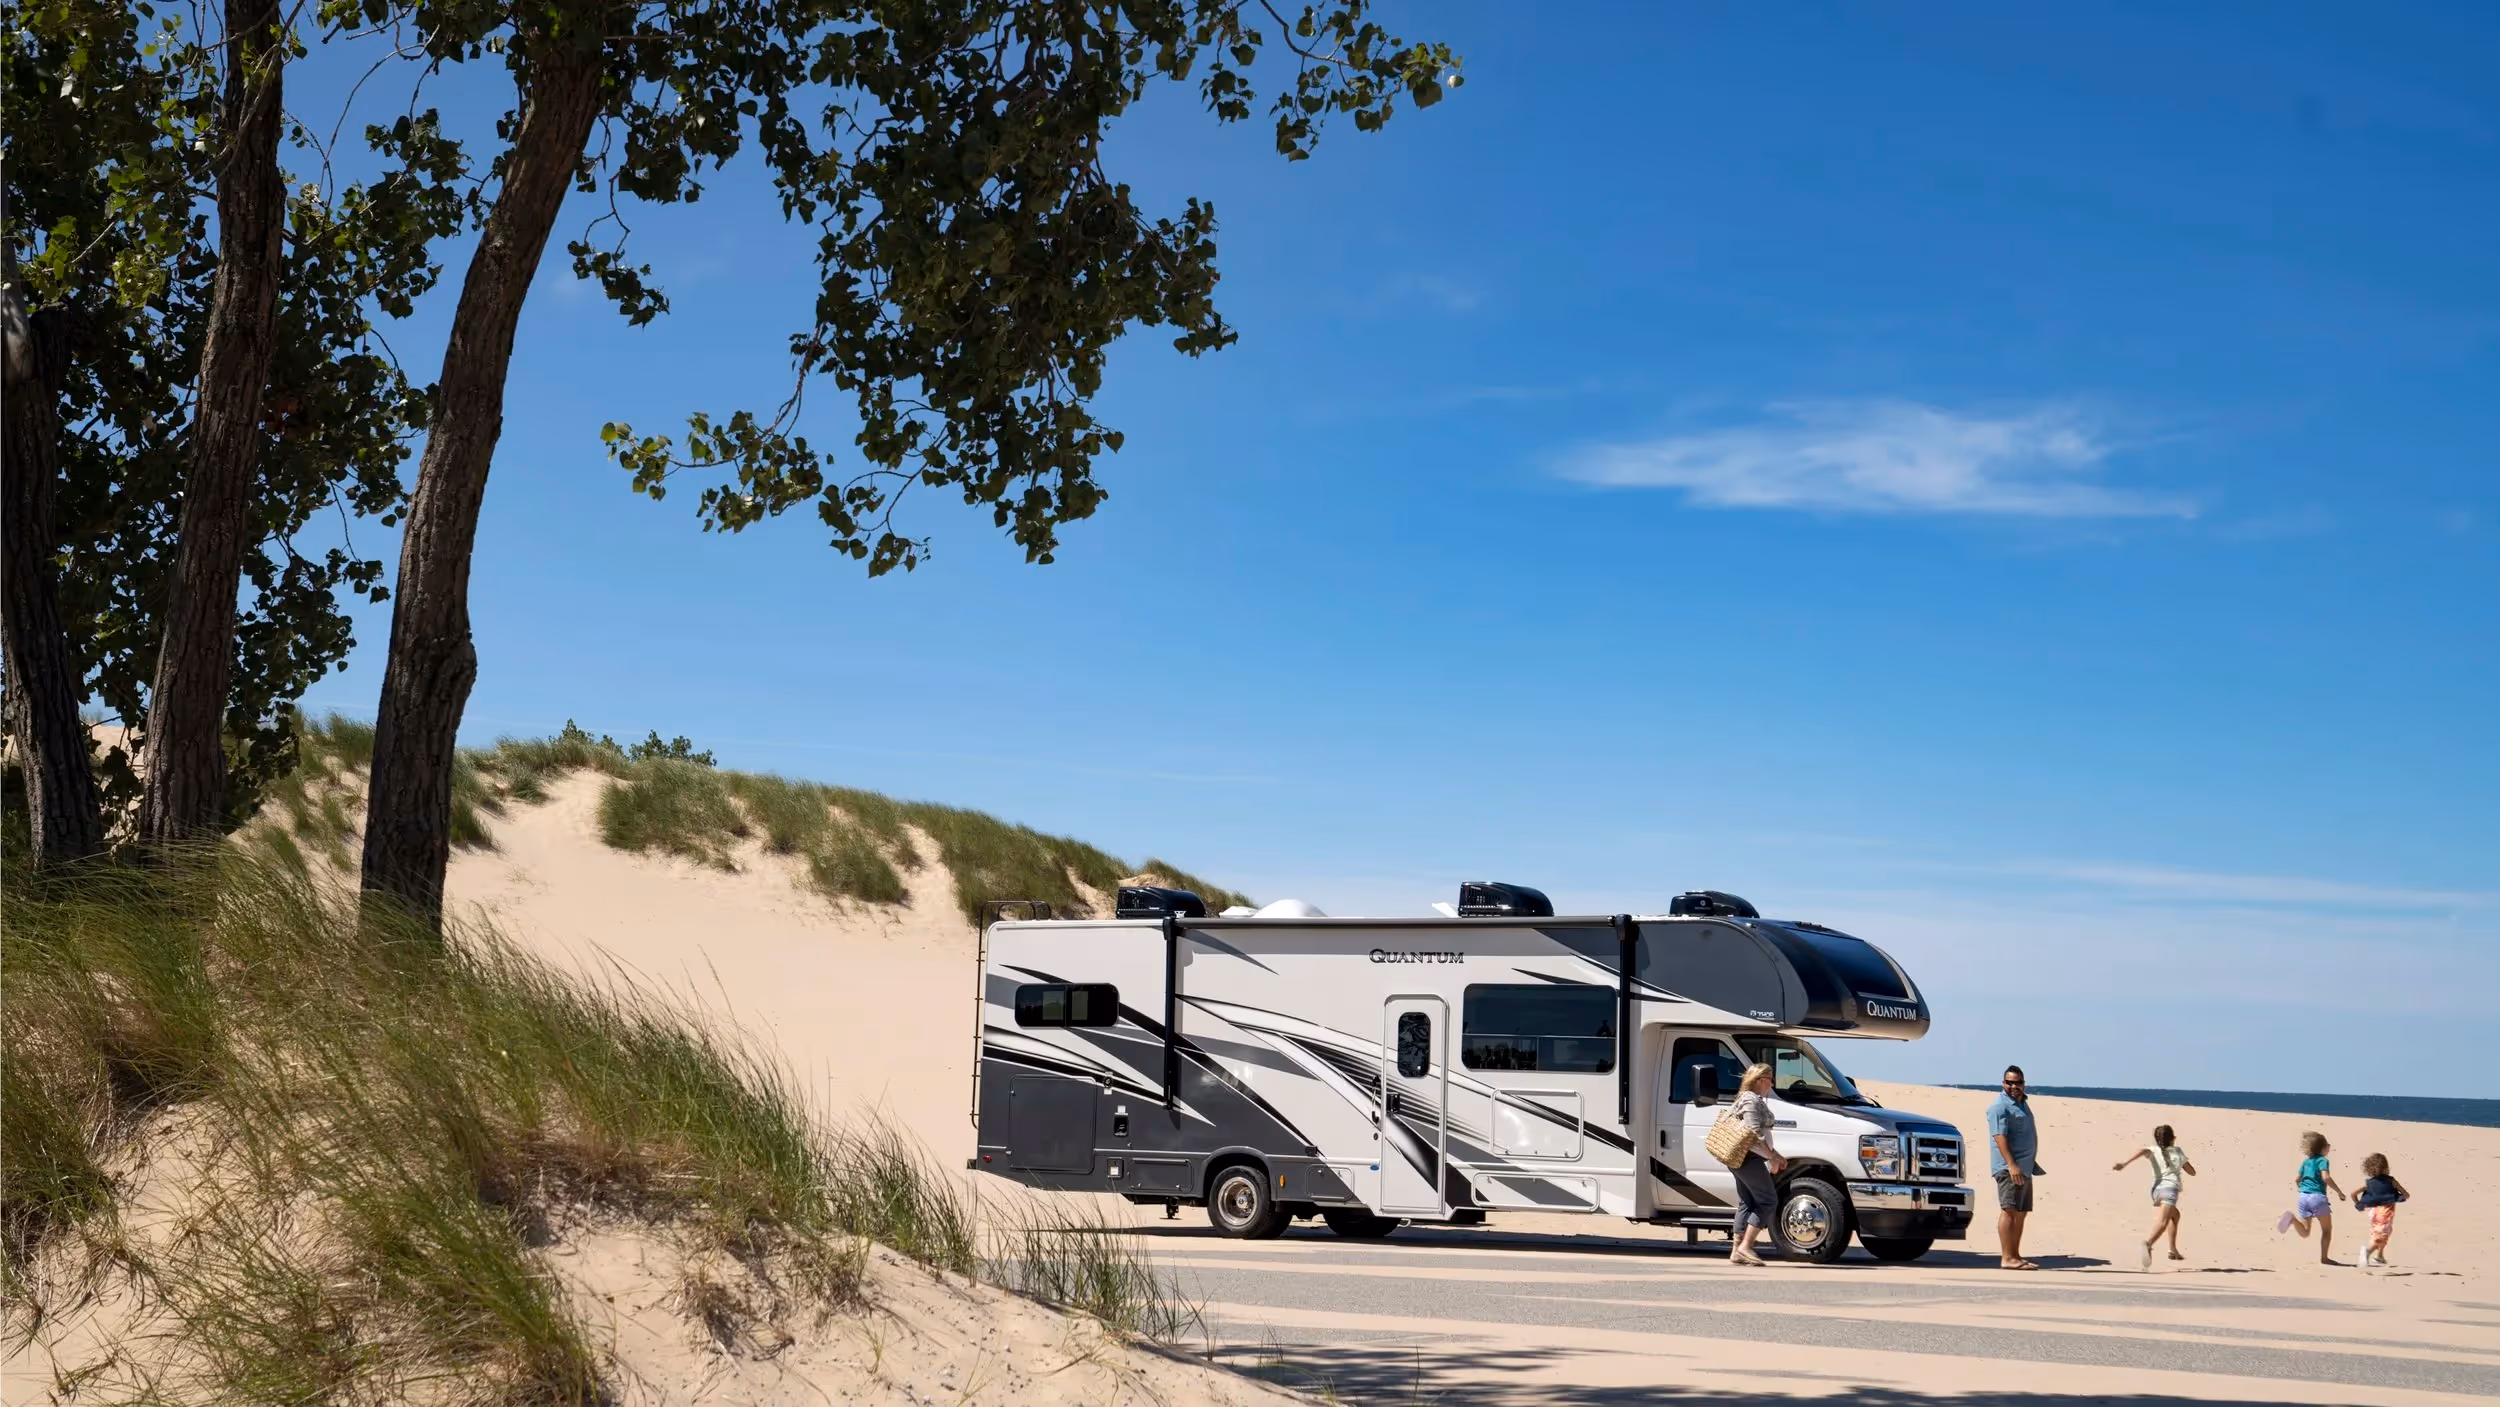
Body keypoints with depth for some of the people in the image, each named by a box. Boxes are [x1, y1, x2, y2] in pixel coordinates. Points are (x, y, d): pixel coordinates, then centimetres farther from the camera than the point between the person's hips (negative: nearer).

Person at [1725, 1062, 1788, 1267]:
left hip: (1743, 1159, 11)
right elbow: (1755, 1135, -21)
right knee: (1768, 1201, -8)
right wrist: (1772, 1158, -17)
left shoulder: (1754, 1100, 20)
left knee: (1746, 1204, 10)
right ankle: (1745, 1246, -11)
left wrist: (1776, 1155, 22)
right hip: (1750, 1158, -11)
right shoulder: (1751, 1101, -13)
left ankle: (1737, 1250, 9)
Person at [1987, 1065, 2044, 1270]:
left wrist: (2032, 1164, 21)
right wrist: (2011, 1164, -28)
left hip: (2025, 1168, 9)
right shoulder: (2000, 1107, -10)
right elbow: (2000, 1136, -19)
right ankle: (2007, 1257, -16)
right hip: (2009, 1168, -9)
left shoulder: (2023, 1103, 19)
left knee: (2021, 1213, 10)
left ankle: (2015, 1256, 14)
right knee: (2009, 1210, -12)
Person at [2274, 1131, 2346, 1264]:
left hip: (2302, 1197, 6)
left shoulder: (2306, 1161, 17)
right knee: (2327, 1229, 11)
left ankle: (2292, 1218, -20)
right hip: (2317, 1196, -6)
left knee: (2305, 1233, 8)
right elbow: (2326, 1177, -19)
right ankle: (2323, 1257, 8)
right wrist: (2339, 1191, -11)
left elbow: (2296, 1179, 20)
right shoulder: (2322, 1160, -4)